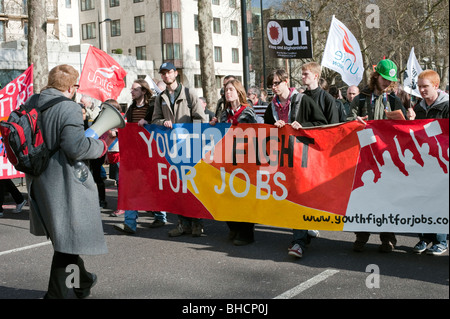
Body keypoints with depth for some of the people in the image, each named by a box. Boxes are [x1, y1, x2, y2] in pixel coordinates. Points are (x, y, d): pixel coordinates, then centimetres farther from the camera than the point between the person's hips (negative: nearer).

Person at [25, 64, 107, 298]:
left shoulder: (30, 104, 5)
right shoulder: (68, 108, -18)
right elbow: (76, 146, -25)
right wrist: (101, 146, -9)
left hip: (38, 181, 9)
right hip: (63, 182, -8)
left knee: (64, 234, 22)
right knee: (67, 236, 2)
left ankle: (82, 281, 41)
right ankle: (56, 292, 5)